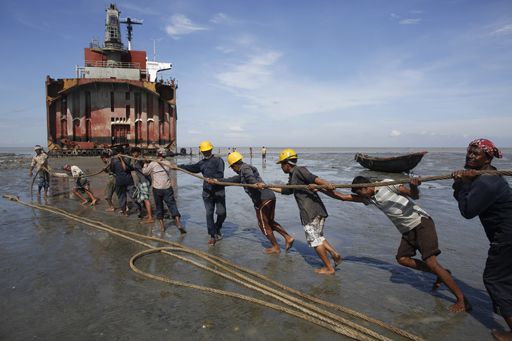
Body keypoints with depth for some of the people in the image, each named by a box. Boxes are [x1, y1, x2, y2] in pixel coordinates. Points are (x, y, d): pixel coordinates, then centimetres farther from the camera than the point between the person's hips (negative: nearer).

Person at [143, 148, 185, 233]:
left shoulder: (152, 164, -4)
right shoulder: (168, 163, 3)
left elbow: (144, 172, 5)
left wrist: (145, 164, 23)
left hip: (157, 189, -1)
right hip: (167, 188, 1)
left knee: (159, 206, 14)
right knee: (172, 205, 1)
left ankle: (162, 225, 16)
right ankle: (178, 223, -12)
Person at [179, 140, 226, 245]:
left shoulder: (218, 160, -3)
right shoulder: (202, 163, 13)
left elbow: (220, 175, -15)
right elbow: (191, 168, 27)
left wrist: (212, 178, -30)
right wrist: (178, 166, 27)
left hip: (219, 191, -4)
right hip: (207, 192, 4)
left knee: (221, 213, 1)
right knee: (209, 214, 1)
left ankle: (217, 229, 29)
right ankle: (213, 236, 11)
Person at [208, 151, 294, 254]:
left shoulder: (245, 168, -5)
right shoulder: (243, 173, 26)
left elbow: (251, 177, -27)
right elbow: (233, 179, 33)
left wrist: (256, 183, -48)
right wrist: (217, 181, 38)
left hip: (262, 199, -10)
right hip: (270, 196, 10)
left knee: (263, 224, 7)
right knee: (270, 221, 22)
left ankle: (276, 247, 17)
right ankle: (288, 237, 14)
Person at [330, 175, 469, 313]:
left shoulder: (387, 184, -10)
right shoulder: (369, 198, 8)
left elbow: (415, 195, -13)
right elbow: (343, 197, 9)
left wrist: (413, 186, -34)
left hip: (421, 222, -8)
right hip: (407, 230, 8)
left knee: (431, 262, -14)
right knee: (402, 259, 0)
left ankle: (462, 301, -6)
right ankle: (440, 273, 14)